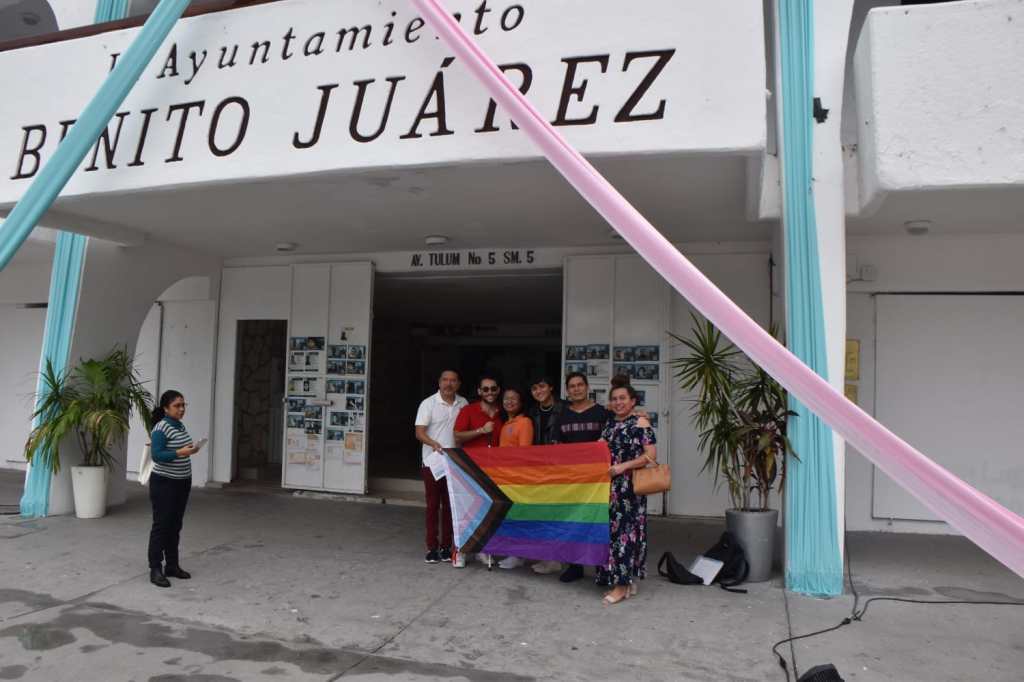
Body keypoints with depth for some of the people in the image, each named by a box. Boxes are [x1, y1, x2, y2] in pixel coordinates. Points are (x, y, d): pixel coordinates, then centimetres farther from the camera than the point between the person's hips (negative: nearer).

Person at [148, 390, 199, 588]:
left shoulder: (181, 426, 9)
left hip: (182, 483, 8)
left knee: (175, 526, 13)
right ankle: (155, 570, 4)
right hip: (164, 484, -8)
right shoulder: (161, 428, -15)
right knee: (161, 526, -3)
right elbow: (156, 455, -22)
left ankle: (172, 565, 21)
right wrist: (179, 453, -31)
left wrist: (190, 450, 3)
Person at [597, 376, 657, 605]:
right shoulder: (609, 424, 15)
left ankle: (623, 585, 1)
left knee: (625, 530, -6)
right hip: (609, 486, 7)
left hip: (629, 487, -7)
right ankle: (624, 580, 18)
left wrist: (624, 466, -19)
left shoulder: (640, 423, -7)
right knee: (611, 530, 8)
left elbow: (651, 455, -13)